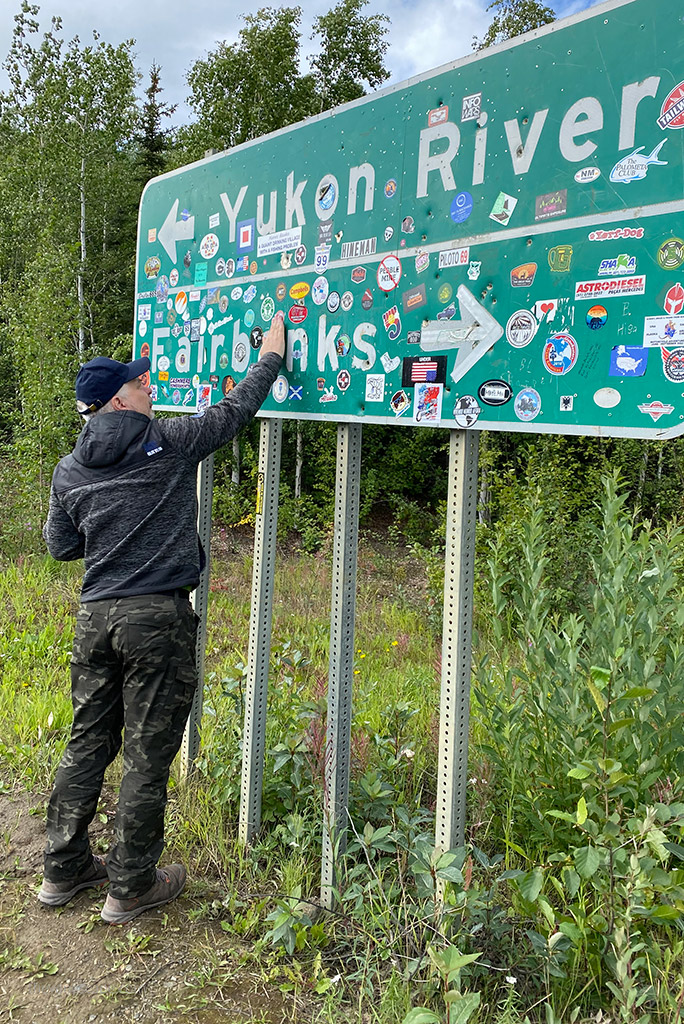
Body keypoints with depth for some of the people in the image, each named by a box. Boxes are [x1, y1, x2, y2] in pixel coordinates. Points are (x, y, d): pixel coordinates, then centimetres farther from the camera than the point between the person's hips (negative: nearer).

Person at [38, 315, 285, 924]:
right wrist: (270, 357, 19)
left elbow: (61, 546, 15)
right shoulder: (171, 443, -6)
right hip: (157, 619, -5)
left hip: (96, 617, 5)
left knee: (88, 743, 17)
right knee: (147, 754, 5)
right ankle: (131, 888, 17)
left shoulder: (70, 471, 7)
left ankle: (65, 869, 30)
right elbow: (233, 410, 5)